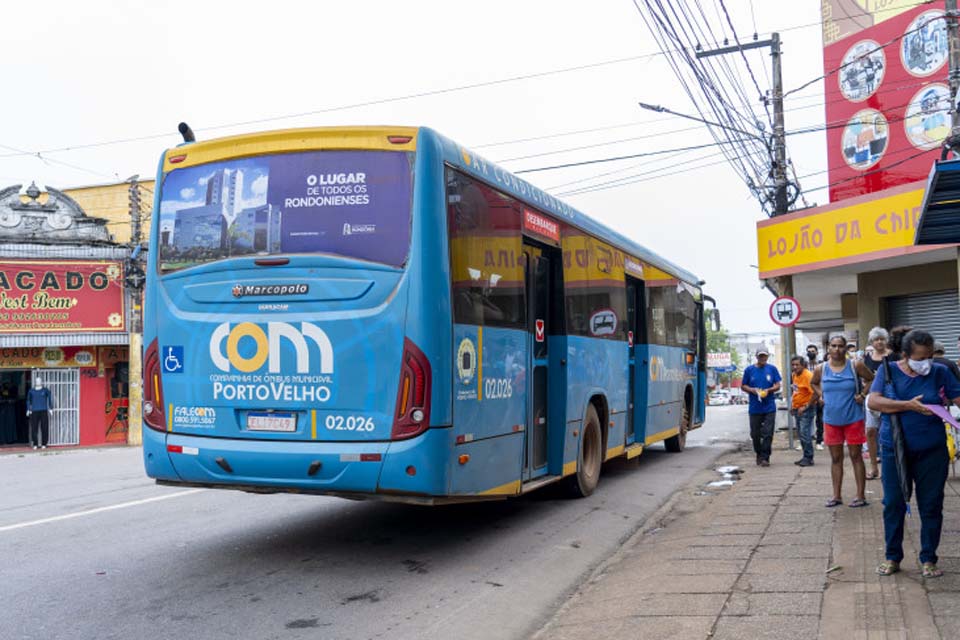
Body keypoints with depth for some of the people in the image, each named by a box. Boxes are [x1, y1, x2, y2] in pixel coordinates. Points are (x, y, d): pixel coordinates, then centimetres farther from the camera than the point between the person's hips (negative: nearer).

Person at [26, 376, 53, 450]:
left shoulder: (45, 390, 5)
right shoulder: (31, 391, 8)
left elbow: (50, 399, 12)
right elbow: (28, 400, 17)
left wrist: (50, 408, 7)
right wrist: (28, 409, 11)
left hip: (43, 411, -1)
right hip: (34, 412, 1)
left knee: (44, 428, -3)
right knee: (34, 428, -3)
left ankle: (43, 444, 4)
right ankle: (35, 444, 5)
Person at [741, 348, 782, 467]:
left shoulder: (772, 369, 5)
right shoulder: (749, 370, 5)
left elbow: (777, 386, 6)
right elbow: (743, 386, 9)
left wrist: (768, 390, -13)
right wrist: (752, 390, -11)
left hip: (769, 407, -1)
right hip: (754, 408, 1)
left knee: (767, 433, -6)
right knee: (755, 434, 7)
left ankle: (765, 457, -1)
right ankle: (759, 454, 26)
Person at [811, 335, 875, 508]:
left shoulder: (855, 366, -7)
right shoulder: (821, 369, 1)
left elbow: (872, 380, 3)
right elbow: (814, 383, 20)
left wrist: (862, 395, -7)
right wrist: (822, 396, 5)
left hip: (853, 419, -3)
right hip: (831, 420, 3)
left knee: (856, 456, 3)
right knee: (835, 458, 9)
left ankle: (861, 495, 10)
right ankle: (836, 495, 17)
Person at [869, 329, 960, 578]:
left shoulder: (940, 372, 0)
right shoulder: (888, 370, -2)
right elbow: (873, 401, -11)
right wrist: (908, 405, -21)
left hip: (932, 451, 1)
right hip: (894, 449, 0)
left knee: (931, 506, 6)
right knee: (893, 504, 5)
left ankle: (928, 559, 21)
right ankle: (892, 558, 19)